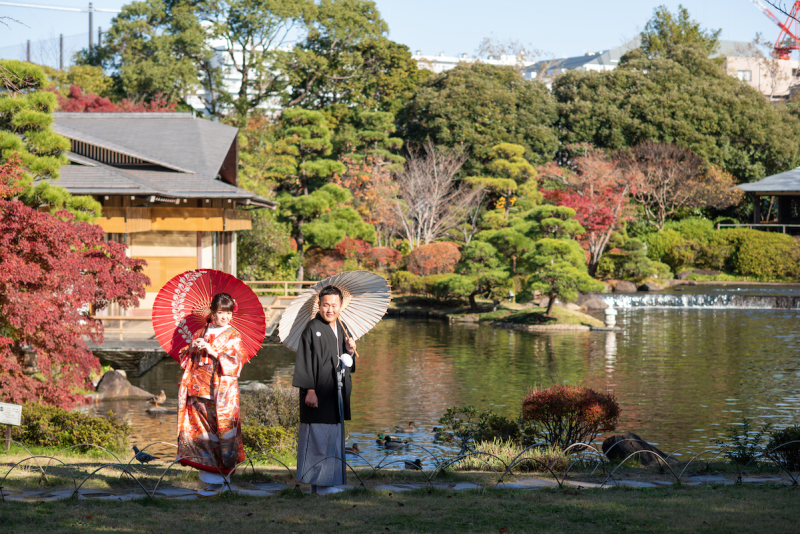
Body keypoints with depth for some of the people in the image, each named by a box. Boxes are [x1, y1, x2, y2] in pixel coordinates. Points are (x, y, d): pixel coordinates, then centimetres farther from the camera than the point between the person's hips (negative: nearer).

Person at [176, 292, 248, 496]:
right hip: (199, 390, 5)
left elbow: (236, 362, -9)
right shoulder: (200, 333, 15)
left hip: (222, 391, -4)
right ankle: (211, 477, 7)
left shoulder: (233, 337, 2)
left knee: (222, 431, -7)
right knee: (201, 431, 0)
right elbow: (183, 356, 16)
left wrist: (212, 351, -15)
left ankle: (218, 482, -3)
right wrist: (192, 348, -5)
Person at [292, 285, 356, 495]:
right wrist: (310, 390, -19)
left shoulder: (341, 328, 12)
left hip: (336, 391, 8)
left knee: (334, 435, 10)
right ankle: (319, 482, -2)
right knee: (318, 435, -6)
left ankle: (326, 480, 17)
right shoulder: (312, 328, -10)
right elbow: (305, 361, -14)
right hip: (319, 391, -8)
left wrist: (349, 351, -3)